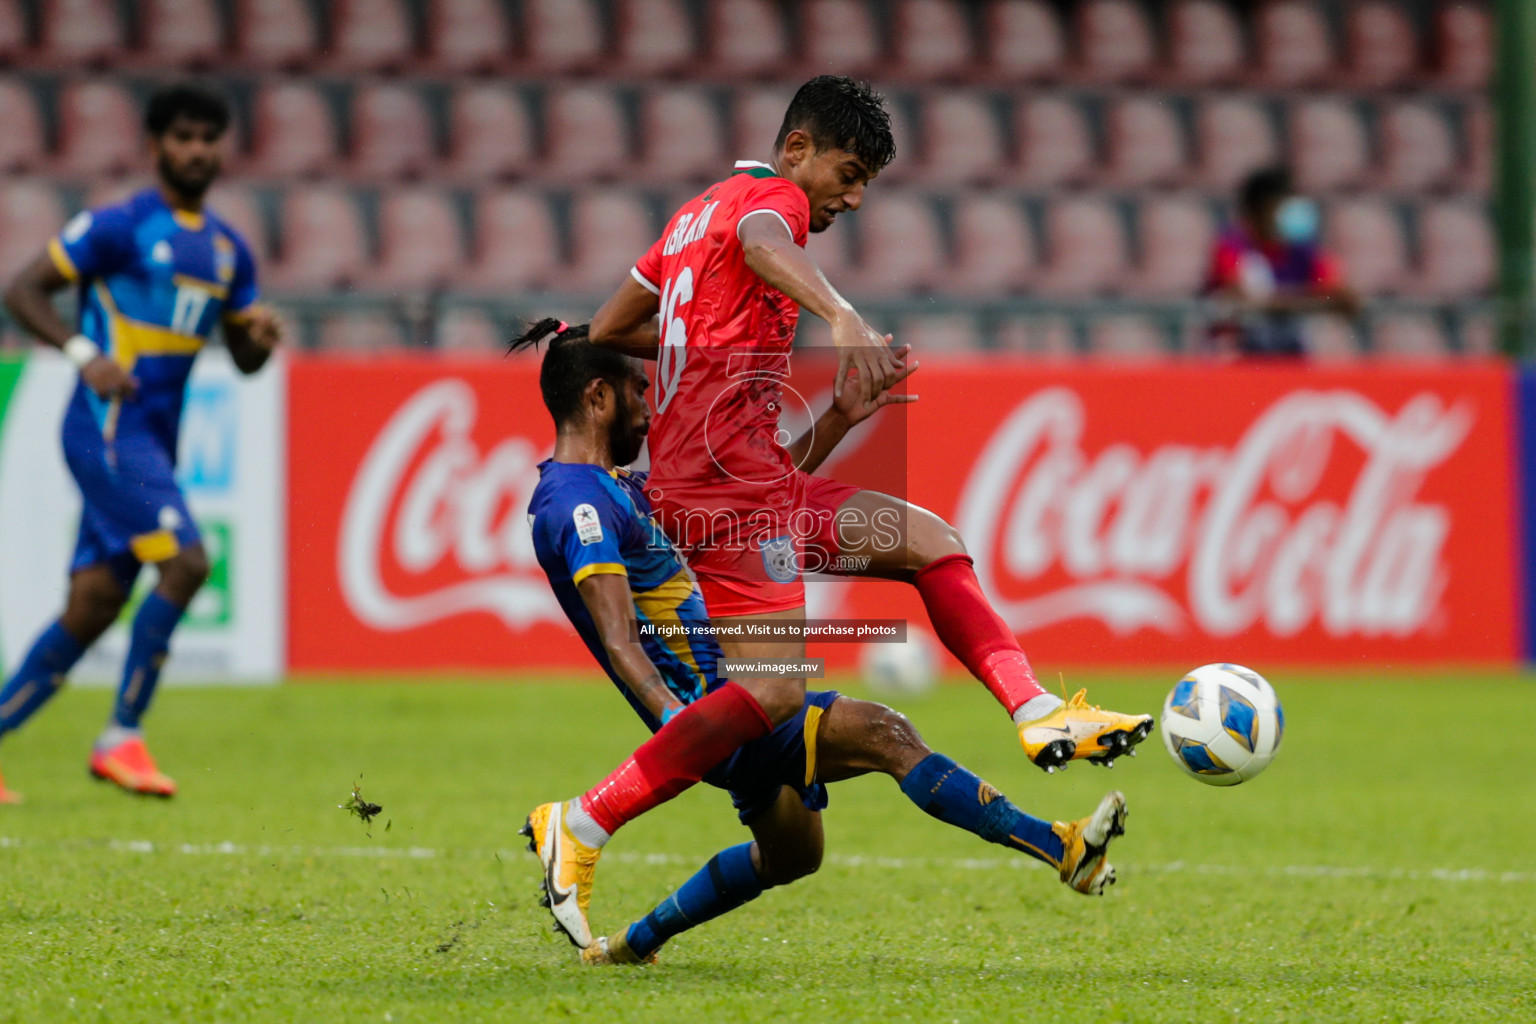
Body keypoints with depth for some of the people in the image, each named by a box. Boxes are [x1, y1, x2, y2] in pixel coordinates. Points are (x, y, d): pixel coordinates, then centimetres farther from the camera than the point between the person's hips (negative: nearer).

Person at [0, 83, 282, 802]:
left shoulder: (228, 250, 15)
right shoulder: (119, 226, -6)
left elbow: (243, 358, 22)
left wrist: (261, 338, -2)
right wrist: (84, 353, -20)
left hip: (155, 444, 8)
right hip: (108, 428, -8)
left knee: (93, 606, 5)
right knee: (185, 561, -20)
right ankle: (122, 737, -13)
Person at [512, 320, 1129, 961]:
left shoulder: (613, 489, 16)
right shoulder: (576, 504, -16)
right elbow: (619, 638, -28)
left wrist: (837, 422, 16)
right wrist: (676, 718, -42)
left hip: (728, 697, 11)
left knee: (791, 854, 25)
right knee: (882, 733, -21)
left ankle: (631, 946, 34)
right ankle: (1060, 847, -25)